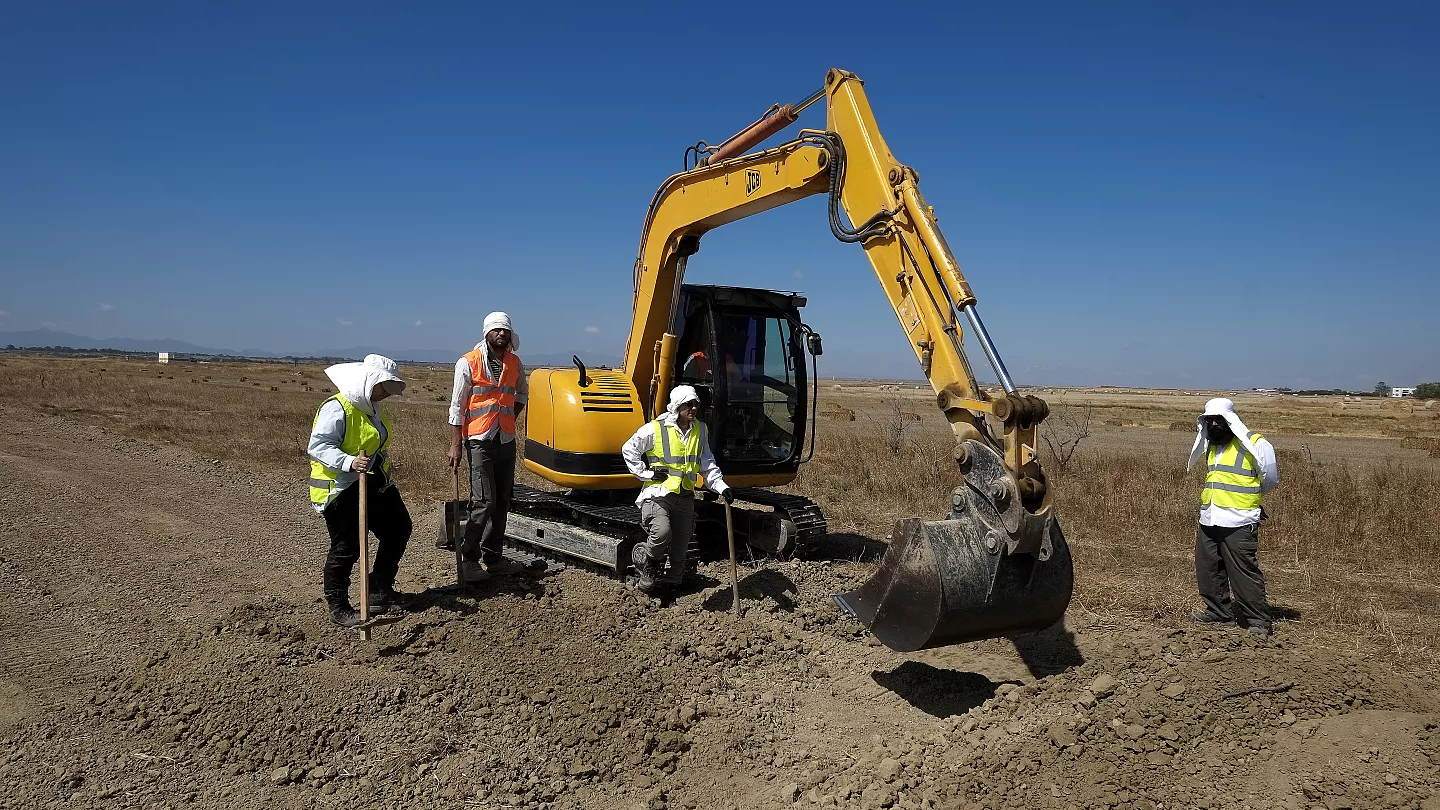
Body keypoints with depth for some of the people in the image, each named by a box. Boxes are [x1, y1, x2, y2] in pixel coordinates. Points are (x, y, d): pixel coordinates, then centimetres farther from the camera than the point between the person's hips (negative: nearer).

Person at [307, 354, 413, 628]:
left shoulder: (373, 408, 11)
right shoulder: (336, 409, -19)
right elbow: (318, 446, -25)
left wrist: (386, 479, 26)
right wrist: (349, 462, -38)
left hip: (375, 484, 10)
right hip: (341, 489, -9)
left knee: (399, 529, 12)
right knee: (346, 548, -3)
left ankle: (380, 591, 25)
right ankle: (338, 608, 13)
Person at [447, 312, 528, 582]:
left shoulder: (514, 363, 8)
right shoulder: (468, 363, -6)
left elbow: (522, 393, 26)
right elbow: (457, 406, -7)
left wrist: (510, 416, 12)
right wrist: (455, 445, -11)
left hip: (506, 440, 6)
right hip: (480, 441, -6)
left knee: (502, 501, 10)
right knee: (484, 501, -12)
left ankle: (493, 557, 21)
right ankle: (468, 559, 0)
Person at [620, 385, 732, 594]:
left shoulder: (700, 431, 7)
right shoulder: (655, 429, -10)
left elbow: (707, 465, 11)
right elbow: (628, 450, -1)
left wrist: (721, 487, -3)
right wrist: (646, 473, -8)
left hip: (685, 497, 5)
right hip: (658, 493, -5)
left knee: (679, 548, 8)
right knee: (662, 534, -28)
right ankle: (643, 558, 4)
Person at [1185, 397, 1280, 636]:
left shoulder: (1255, 444, -8)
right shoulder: (1210, 445, 14)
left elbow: (1270, 480, 1)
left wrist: (1246, 495, 12)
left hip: (1239, 524, -7)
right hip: (1208, 520, 8)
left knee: (1245, 574, -5)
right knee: (1208, 571, 13)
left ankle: (1258, 619, 6)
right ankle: (1218, 612, 25)